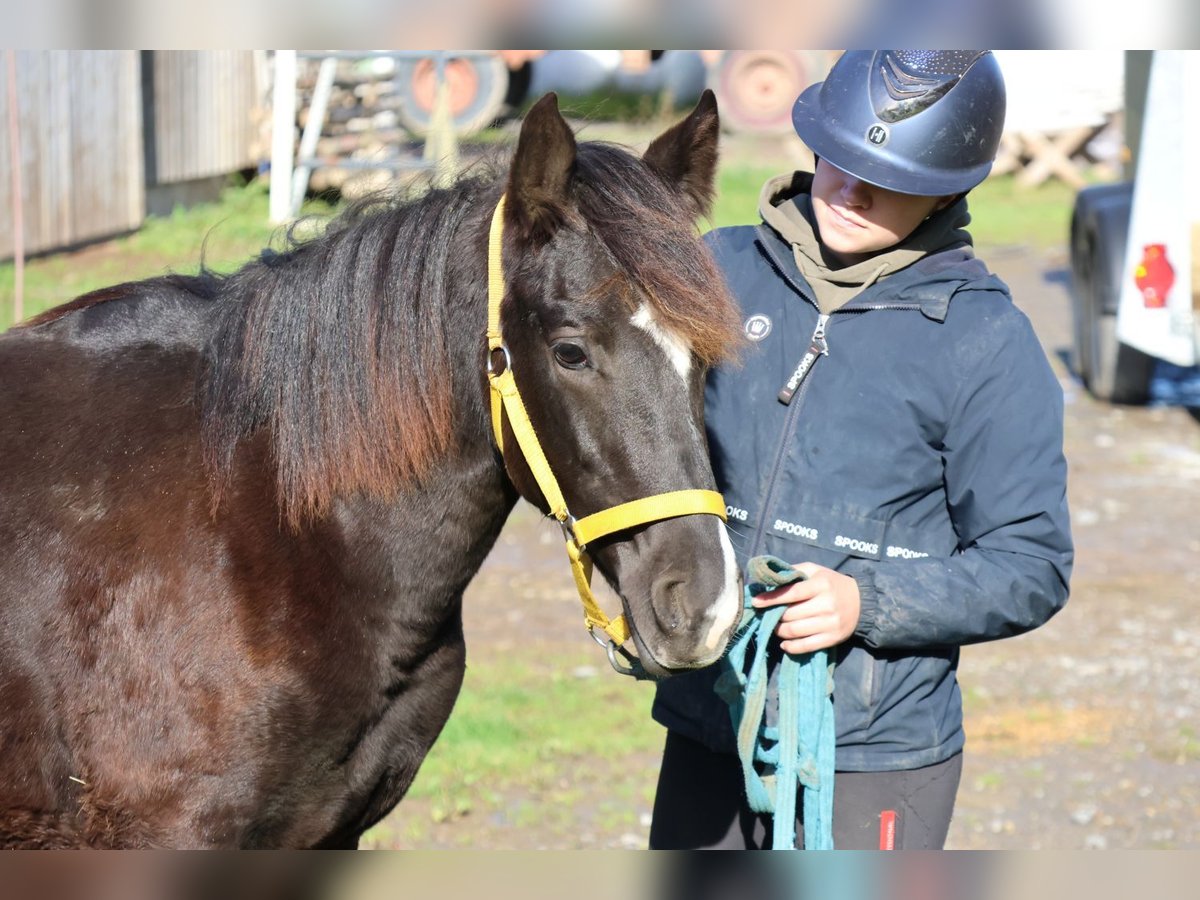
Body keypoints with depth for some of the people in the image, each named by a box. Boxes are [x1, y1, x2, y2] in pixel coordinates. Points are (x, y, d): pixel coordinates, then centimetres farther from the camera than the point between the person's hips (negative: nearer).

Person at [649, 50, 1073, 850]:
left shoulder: (986, 342, -8)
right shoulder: (722, 269, 3)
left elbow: (1031, 567, -7)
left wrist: (869, 603, -21)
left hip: (875, 762, -4)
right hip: (707, 731, 5)